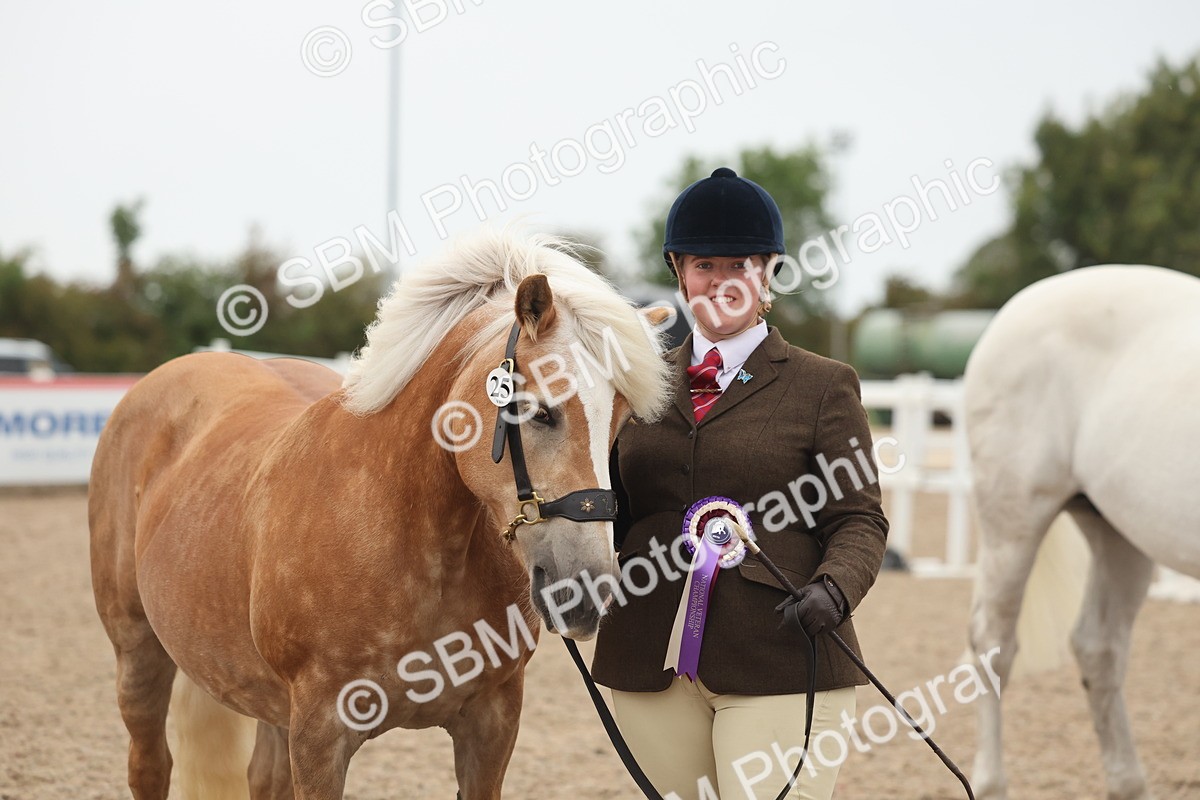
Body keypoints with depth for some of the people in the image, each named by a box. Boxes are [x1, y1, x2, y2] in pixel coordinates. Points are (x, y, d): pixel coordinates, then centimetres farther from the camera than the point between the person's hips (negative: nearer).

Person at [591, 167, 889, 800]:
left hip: (779, 662, -4)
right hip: (649, 665, 4)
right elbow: (614, 505, 16)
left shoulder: (824, 386, 5)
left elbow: (859, 519, -1)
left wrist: (833, 588, -20)